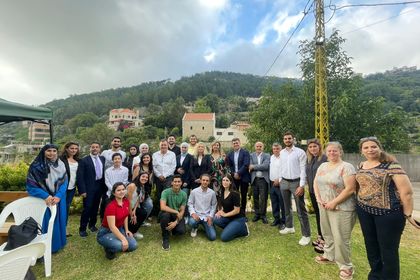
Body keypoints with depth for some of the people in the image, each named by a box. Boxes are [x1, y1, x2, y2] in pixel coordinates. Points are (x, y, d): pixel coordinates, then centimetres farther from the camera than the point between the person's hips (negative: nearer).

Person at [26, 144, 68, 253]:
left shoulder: (61, 165, 0)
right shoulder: (36, 166, -11)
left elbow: (64, 182, -1)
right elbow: (30, 186, -10)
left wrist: (58, 196, -15)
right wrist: (46, 196, -22)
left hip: (59, 200, 4)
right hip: (44, 201, -3)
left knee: (58, 221, 15)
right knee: (46, 223, 4)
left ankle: (58, 243, 34)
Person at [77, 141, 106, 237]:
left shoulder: (103, 159, 6)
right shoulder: (84, 160, -8)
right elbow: (80, 177, -10)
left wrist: (104, 186, 4)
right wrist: (82, 190, -14)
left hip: (100, 186, 4)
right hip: (89, 187, -4)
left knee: (95, 207, 15)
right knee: (87, 208, -1)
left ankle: (92, 224, 33)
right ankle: (82, 228, 16)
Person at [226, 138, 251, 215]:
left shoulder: (245, 152, -4)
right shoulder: (230, 154, 9)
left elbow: (246, 165, -13)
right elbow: (229, 166, 9)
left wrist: (238, 173, -16)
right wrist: (233, 174, -6)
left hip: (243, 177, -3)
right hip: (234, 178, 3)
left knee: (243, 195, 7)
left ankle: (242, 212, 20)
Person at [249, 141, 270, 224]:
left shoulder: (267, 156, 1)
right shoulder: (251, 155, 6)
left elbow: (266, 166, -14)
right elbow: (250, 167, -4)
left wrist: (254, 167, -12)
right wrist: (260, 167, -13)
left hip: (263, 179, -2)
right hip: (254, 179, 2)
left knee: (263, 198, 2)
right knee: (255, 198, 10)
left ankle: (263, 215, 17)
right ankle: (257, 214, 25)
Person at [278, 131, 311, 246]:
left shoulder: (300, 152, -9)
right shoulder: (282, 152, 6)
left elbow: (303, 169, -12)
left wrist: (301, 186, -17)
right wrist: (280, 180, 11)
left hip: (296, 182, -5)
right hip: (284, 182, 6)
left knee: (301, 210, 0)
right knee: (287, 207, 18)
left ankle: (306, 235, 10)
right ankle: (289, 227, 36)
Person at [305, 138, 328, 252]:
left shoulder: (325, 158, -15)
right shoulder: (309, 159, 8)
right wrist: (309, 187, 13)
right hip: (312, 191, 7)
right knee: (317, 214, 18)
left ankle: (324, 241, 15)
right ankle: (320, 237, 32)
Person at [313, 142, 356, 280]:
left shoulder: (346, 167, -13)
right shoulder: (322, 166, 8)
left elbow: (350, 189, -19)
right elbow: (316, 183, 10)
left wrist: (334, 202, -18)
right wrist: (319, 199, -3)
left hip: (341, 208, -6)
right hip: (324, 206, 7)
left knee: (340, 238, 0)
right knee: (327, 233, 19)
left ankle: (346, 266, 20)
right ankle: (329, 255, 39)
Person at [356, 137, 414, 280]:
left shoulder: (391, 166, -14)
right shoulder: (361, 166, 5)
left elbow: (407, 191, -14)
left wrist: (407, 214, -11)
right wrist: (360, 203, 12)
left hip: (388, 213, -6)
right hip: (364, 212, 6)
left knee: (388, 249, 9)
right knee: (371, 246, 19)